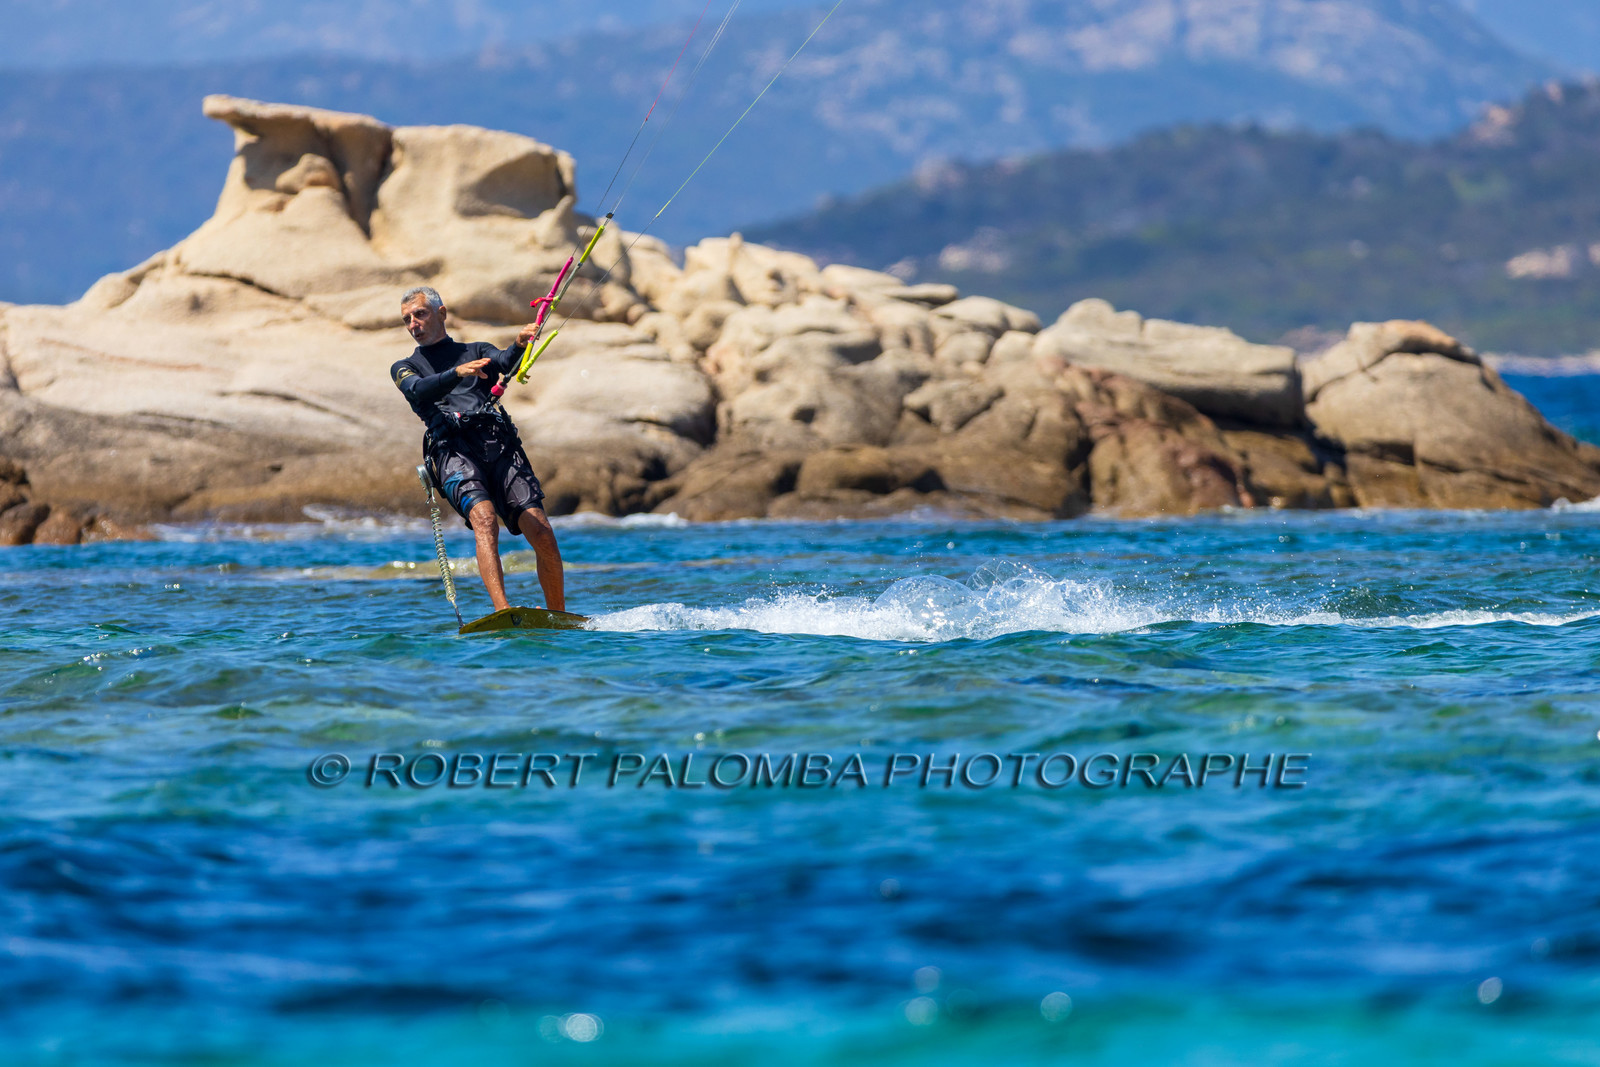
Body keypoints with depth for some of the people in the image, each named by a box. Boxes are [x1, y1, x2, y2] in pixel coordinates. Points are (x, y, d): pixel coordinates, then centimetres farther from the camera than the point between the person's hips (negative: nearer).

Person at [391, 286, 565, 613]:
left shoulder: (477, 352, 29)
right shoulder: (404, 369, 26)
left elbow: (507, 362, 5)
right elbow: (420, 390, 1)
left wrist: (520, 345, -20)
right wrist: (457, 373, -19)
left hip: (498, 442, 2)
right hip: (451, 448, -2)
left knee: (540, 531, -15)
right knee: (484, 518, -30)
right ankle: (503, 612, -43)